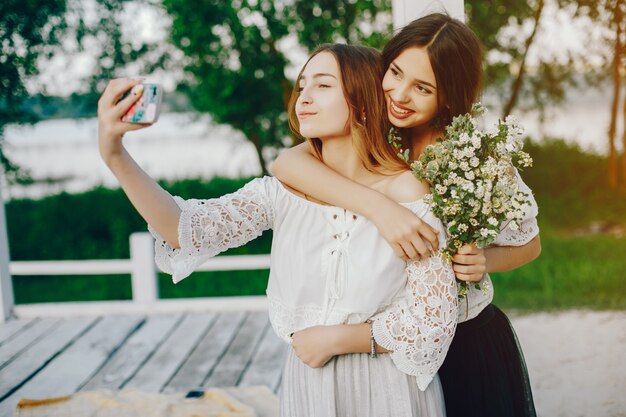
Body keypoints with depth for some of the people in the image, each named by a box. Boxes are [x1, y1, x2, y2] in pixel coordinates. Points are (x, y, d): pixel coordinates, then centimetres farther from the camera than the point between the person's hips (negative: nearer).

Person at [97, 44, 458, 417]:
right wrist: (116, 156, -30)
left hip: (387, 387, -3)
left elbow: (434, 320, -12)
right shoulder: (282, 192, -4)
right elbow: (188, 229, -19)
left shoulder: (408, 193, -13)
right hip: (308, 383, 3)